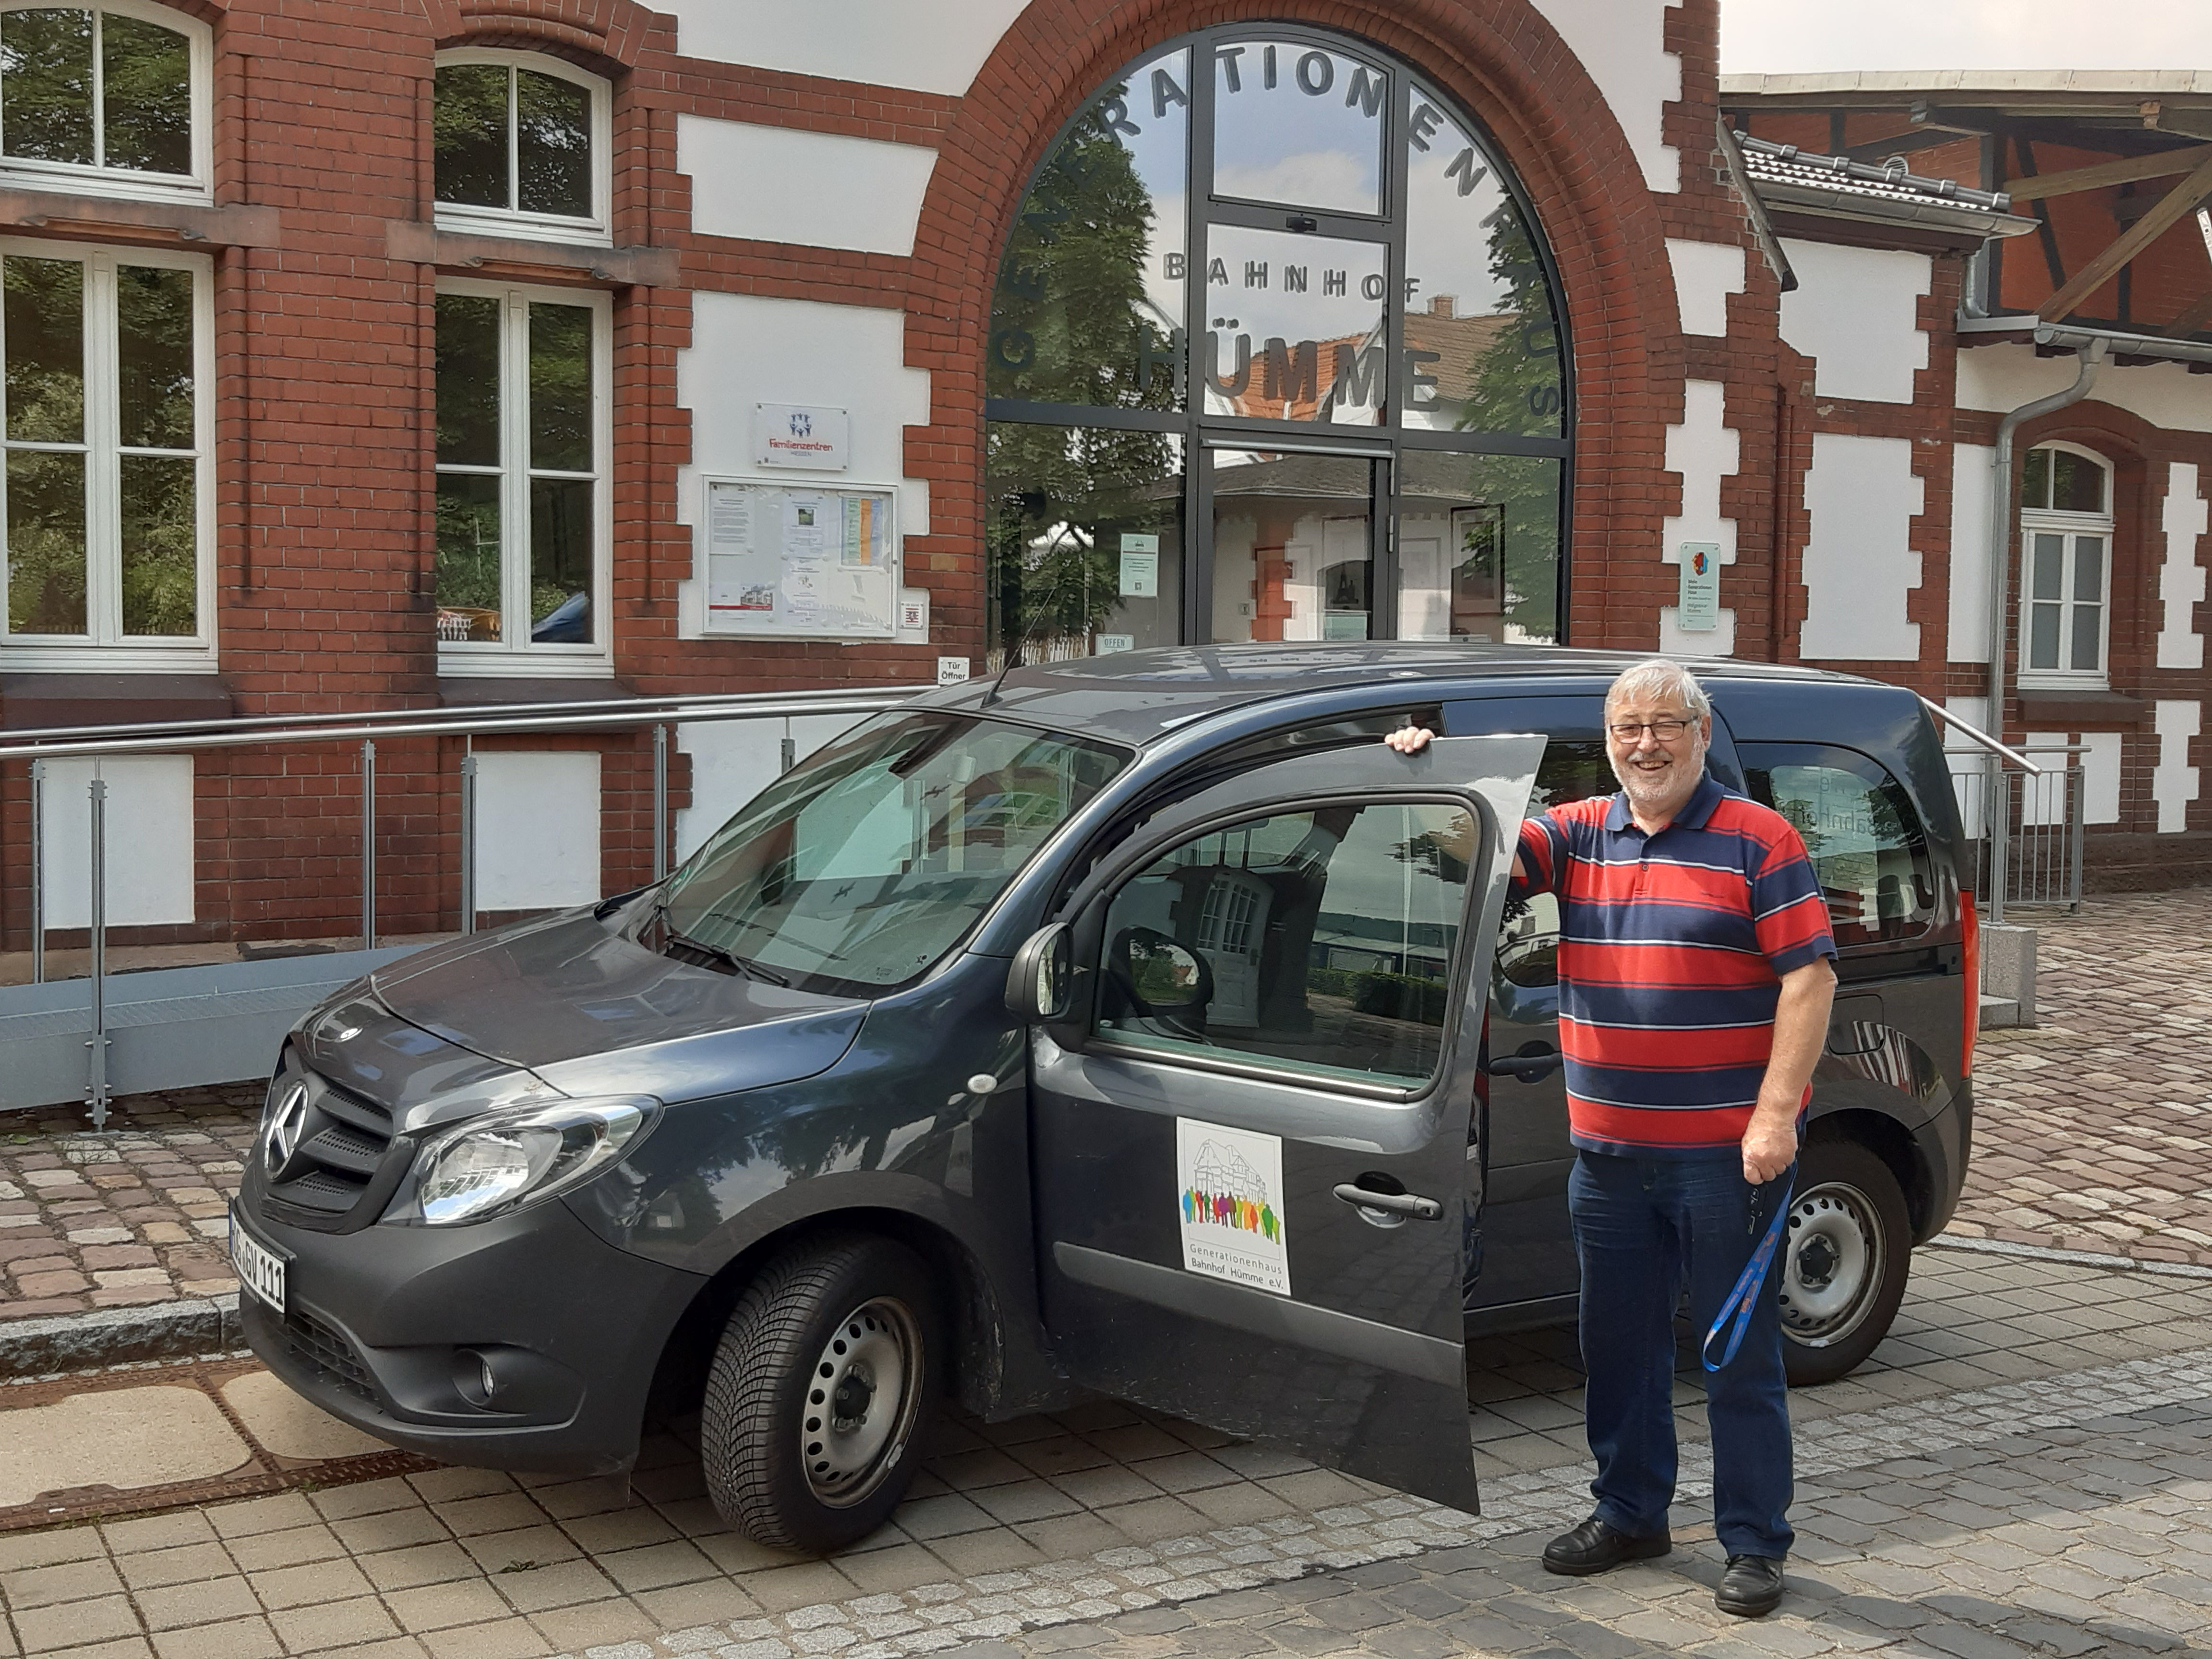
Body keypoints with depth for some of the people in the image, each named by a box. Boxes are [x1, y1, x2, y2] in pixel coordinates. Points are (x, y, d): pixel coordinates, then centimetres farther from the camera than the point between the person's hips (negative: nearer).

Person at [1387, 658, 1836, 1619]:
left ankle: (1755, 1543, 16)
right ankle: (1629, 1514, 31)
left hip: (1725, 1152, -5)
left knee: (1740, 1351, 4)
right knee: (1618, 1343, 15)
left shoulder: (1758, 841, -5)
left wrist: (1776, 1115, -16)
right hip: (1609, 1152, 5)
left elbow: (1810, 975, -9)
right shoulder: (1578, 837, 10)